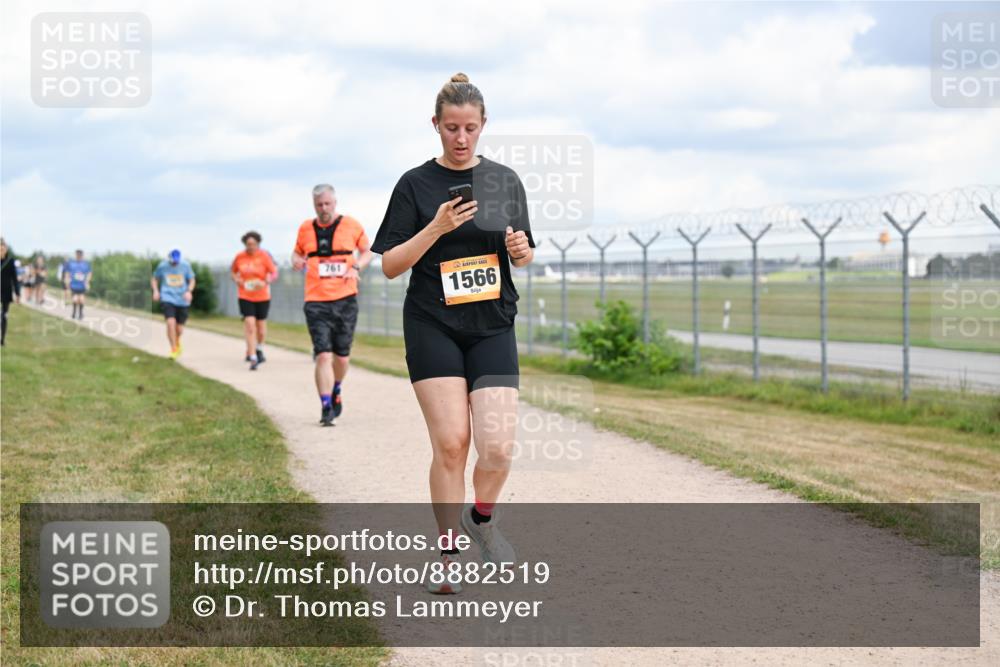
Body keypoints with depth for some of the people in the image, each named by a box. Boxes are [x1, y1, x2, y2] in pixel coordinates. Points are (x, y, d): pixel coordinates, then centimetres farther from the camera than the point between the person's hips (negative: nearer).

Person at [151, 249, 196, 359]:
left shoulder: (185, 266, -1)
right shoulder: (162, 266, -1)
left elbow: (192, 280, 9)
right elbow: (154, 279, 12)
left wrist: (189, 291, -9)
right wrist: (155, 291, -5)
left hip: (182, 300, 1)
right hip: (167, 299, -1)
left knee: (179, 328, 5)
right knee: (171, 322, -21)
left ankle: (177, 342, 42)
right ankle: (174, 349, -8)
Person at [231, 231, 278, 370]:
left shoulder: (264, 256, -7)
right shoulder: (239, 257, -1)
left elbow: (274, 273, -7)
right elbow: (233, 271, 16)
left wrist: (265, 283, -25)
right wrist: (236, 279, -5)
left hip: (262, 296, 0)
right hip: (245, 296, 0)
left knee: (261, 324, 12)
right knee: (249, 324, -13)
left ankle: (259, 349, 41)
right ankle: (253, 358, -14)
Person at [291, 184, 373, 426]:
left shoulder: (352, 225, 3)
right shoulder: (306, 229, 7)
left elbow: (366, 251, 15)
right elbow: (297, 252, 22)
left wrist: (356, 267, -5)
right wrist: (296, 261, -2)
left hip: (345, 299, 0)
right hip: (316, 301, 0)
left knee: (342, 356, 8)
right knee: (323, 355, -11)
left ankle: (336, 391, 38)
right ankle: (326, 408, -10)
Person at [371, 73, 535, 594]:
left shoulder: (505, 181, 9)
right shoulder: (416, 184, 0)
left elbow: (524, 256, 16)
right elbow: (390, 265, -4)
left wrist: (522, 249, -7)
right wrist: (437, 227, -17)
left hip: (493, 326, 2)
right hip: (433, 328, -2)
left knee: (498, 447, -10)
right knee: (450, 442, -10)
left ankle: (481, 516, 22)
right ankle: (447, 556, 7)